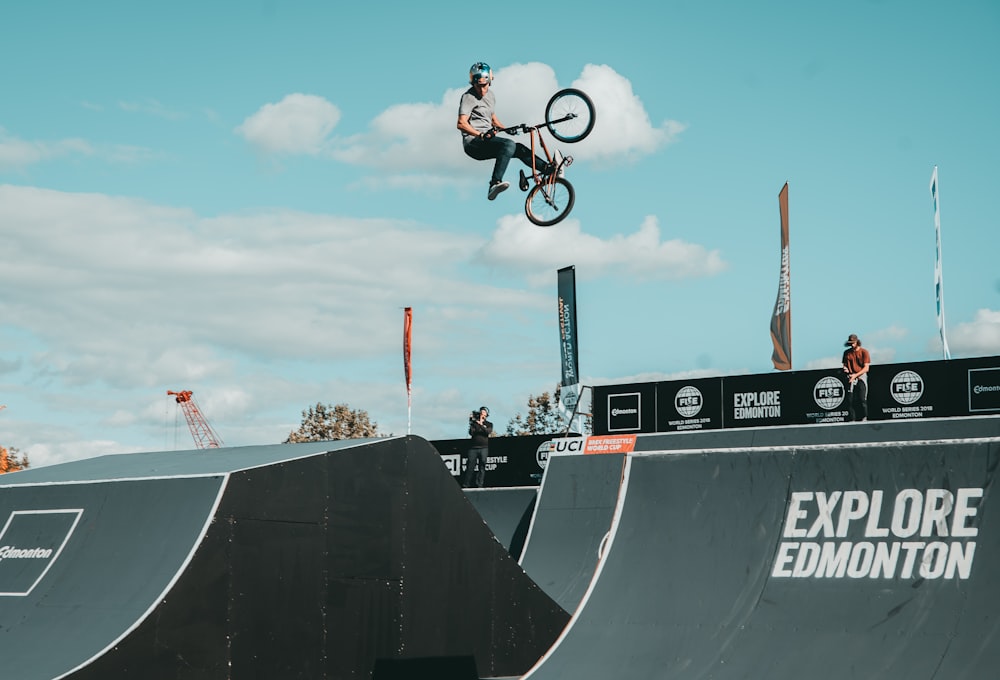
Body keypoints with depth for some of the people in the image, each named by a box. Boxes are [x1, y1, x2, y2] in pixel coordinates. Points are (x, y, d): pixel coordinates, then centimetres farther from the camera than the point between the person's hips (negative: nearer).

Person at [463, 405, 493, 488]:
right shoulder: (474, 423, 14)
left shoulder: (489, 424, 12)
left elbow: (488, 432, -8)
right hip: (473, 448, 0)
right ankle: (465, 485, -3)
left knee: (482, 467, -4)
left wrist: (481, 425, -19)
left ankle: (479, 485, -5)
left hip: (483, 448, 0)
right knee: (470, 466, -5)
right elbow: (471, 433, 1)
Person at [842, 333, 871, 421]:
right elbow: (845, 365, 18)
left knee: (862, 399, -14)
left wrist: (855, 375, -15)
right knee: (850, 400, -5)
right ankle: (852, 420, -2)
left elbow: (866, 368, -4)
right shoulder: (847, 352, 12)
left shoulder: (864, 352, 0)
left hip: (861, 375, -3)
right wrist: (845, 369, -7)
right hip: (851, 377, 3)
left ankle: (864, 418, -8)